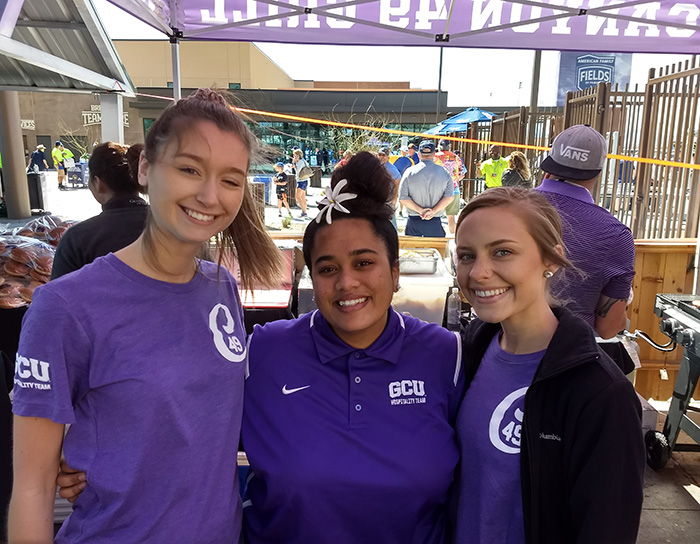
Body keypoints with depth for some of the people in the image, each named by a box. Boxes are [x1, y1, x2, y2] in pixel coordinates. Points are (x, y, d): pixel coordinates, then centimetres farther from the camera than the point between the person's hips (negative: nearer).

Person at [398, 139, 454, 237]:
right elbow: (449, 196, -6)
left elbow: (403, 198, -7)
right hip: (435, 222, 0)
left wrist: (420, 210, -9)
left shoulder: (410, 172, -2)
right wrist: (433, 211, -10)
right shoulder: (444, 172, 0)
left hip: (414, 222, 0)